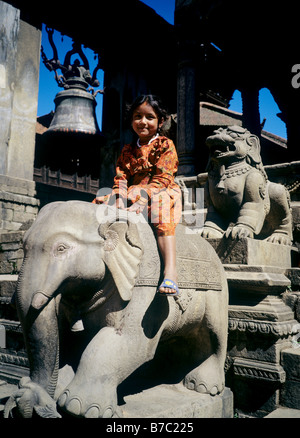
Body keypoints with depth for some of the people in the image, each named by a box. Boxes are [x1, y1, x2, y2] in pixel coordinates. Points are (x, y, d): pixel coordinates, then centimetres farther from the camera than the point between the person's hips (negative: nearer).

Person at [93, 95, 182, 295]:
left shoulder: (165, 145, 2)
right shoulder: (128, 150, 18)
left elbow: (162, 179, -12)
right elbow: (121, 179, 9)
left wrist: (142, 201, -26)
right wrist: (119, 201, -14)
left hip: (160, 194, -6)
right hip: (133, 195, 6)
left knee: (161, 206, -39)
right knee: (101, 203, -11)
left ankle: (170, 272, -51)